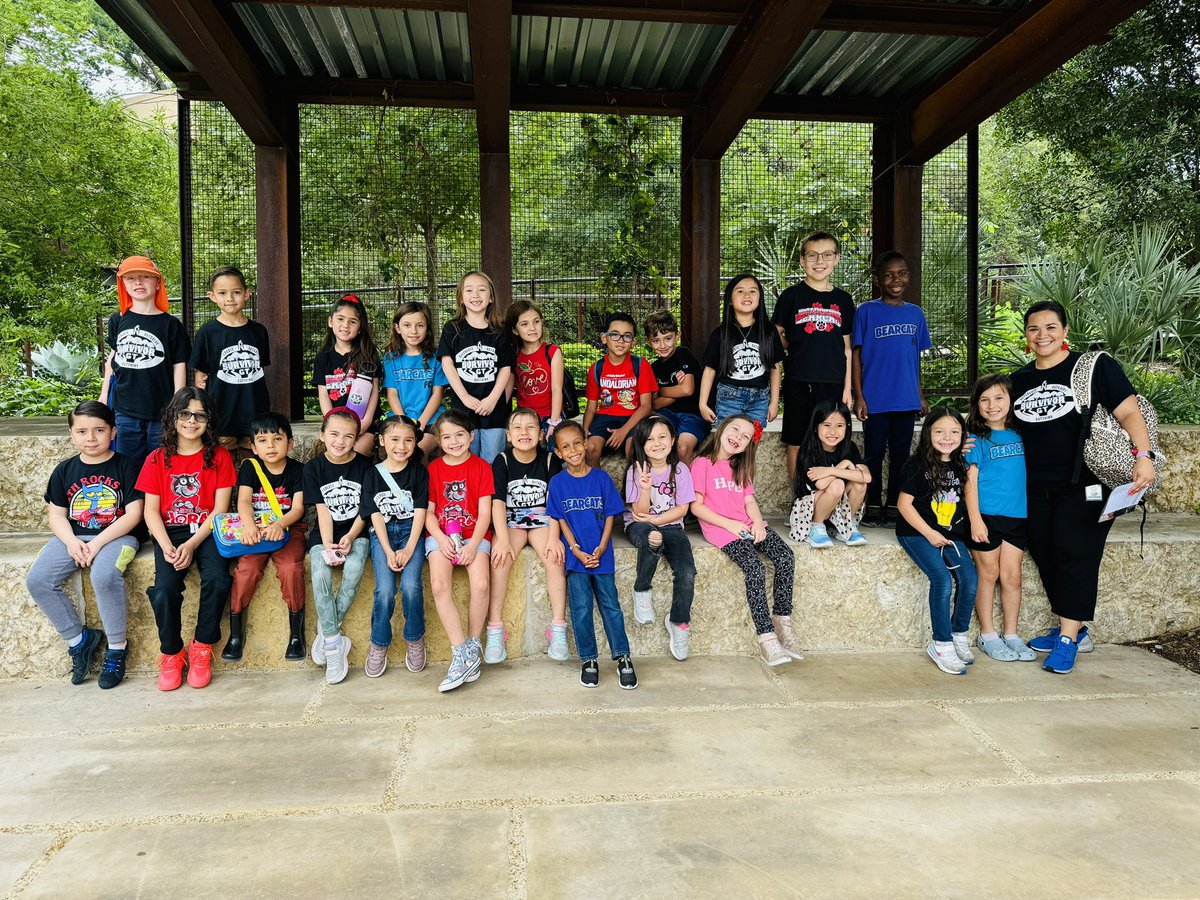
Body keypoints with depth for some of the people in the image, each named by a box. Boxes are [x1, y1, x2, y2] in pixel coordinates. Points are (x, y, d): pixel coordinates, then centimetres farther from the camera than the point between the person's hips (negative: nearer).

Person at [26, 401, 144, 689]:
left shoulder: (125, 466, -3)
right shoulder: (64, 471, 10)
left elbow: (133, 514, -8)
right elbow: (57, 515, 9)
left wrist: (98, 542, -18)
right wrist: (71, 542, -12)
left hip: (117, 535, -5)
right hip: (73, 537, 5)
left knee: (104, 576, -34)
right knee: (37, 580, -18)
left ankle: (117, 646, -13)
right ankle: (78, 638, 1)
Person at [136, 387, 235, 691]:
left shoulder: (219, 456, 4)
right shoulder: (157, 460, 8)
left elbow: (221, 508, -2)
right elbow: (151, 510, 4)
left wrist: (192, 544, -15)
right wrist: (166, 546, -13)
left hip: (207, 532, -1)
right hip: (170, 533, 1)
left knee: (216, 581, -29)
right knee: (164, 589, -25)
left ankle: (202, 647, -6)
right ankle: (171, 653, 0)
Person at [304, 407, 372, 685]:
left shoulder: (364, 465, -1)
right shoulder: (314, 467, 1)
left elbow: (364, 509, -3)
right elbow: (322, 510, -5)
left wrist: (350, 537, -18)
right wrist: (328, 545, -17)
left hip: (356, 533, 0)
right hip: (324, 534, 1)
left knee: (354, 569, -31)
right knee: (320, 574, -27)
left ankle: (327, 631, -13)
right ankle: (334, 645, -20)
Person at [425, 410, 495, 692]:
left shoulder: (481, 467, 5)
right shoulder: (433, 469, 10)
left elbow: (485, 512, -1)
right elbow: (428, 511, 6)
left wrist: (473, 544, -14)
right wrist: (441, 539, -11)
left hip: (474, 535, -1)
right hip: (441, 536, 1)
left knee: (481, 585, -27)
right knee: (439, 585, -26)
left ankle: (472, 647, -6)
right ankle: (462, 655, -21)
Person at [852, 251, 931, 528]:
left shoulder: (915, 313, 10)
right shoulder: (866, 312, -2)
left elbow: (917, 358, 15)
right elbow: (856, 356, -3)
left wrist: (920, 397, 13)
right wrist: (859, 397, -9)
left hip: (906, 400, 4)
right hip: (875, 399, -4)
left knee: (900, 454, 9)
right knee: (875, 454, 4)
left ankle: (894, 508, 20)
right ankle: (874, 508, 16)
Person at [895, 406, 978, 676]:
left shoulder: (959, 465, 9)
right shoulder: (917, 466, -8)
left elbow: (963, 499, 21)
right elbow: (905, 504, -10)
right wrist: (930, 534, -13)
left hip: (950, 533, 6)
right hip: (916, 533, -5)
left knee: (970, 579, -13)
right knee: (942, 579, -23)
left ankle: (959, 635, 8)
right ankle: (942, 645, -10)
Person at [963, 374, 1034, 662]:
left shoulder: (1020, 435, 9)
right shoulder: (976, 439, -4)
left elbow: (1026, 473, 16)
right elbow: (970, 480, -7)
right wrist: (975, 519, -14)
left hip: (1017, 516, 4)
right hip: (986, 516, -4)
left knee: (1012, 576, 7)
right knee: (988, 575, 5)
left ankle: (1011, 635, 19)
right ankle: (987, 635, 16)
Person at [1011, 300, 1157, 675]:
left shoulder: (1095, 366, -4)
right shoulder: (1019, 380, 11)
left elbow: (1128, 412, -11)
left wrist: (1143, 455, -24)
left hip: (1085, 486, -5)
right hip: (1037, 490, 6)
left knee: (1074, 556, -8)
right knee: (1044, 556, 7)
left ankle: (1068, 638, 0)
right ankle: (1076, 631, 22)